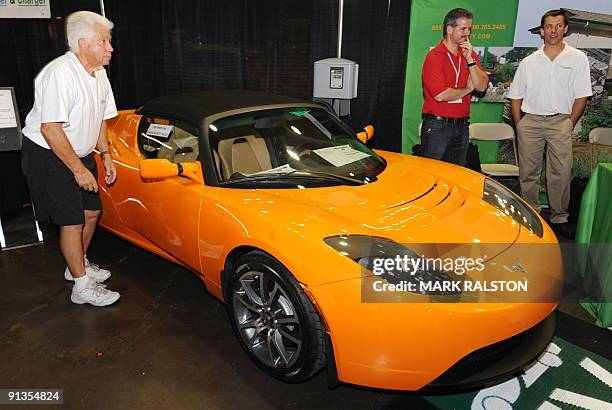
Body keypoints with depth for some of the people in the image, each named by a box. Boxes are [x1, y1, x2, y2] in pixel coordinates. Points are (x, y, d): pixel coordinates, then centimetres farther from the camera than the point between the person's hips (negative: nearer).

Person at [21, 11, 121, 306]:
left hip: (80, 154, 9)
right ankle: (82, 287, 7)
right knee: (72, 223, -6)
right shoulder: (60, 74, -24)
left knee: (92, 212, 14)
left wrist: (105, 155, 7)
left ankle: (78, 265, 35)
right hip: (47, 157, -9)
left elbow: (99, 118, 15)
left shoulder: (98, 73, 4)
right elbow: (50, 129, -27)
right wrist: (79, 170, -23)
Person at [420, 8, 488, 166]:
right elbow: (440, 95, -19)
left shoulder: (470, 54, 9)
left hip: (462, 125, 6)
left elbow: (482, 86, -1)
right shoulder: (434, 56, -10)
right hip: (437, 126, -6)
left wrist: (470, 59, -11)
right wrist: (467, 89, -3)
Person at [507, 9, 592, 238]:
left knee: (561, 173, -4)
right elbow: (516, 95, 12)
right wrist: (519, 124, 4)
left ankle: (559, 218, 8)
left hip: (560, 121, -1)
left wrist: (570, 124, -1)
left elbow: (581, 95, 5)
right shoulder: (529, 62, 9)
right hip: (530, 120, 2)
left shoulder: (577, 58, 6)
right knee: (528, 172, 3)